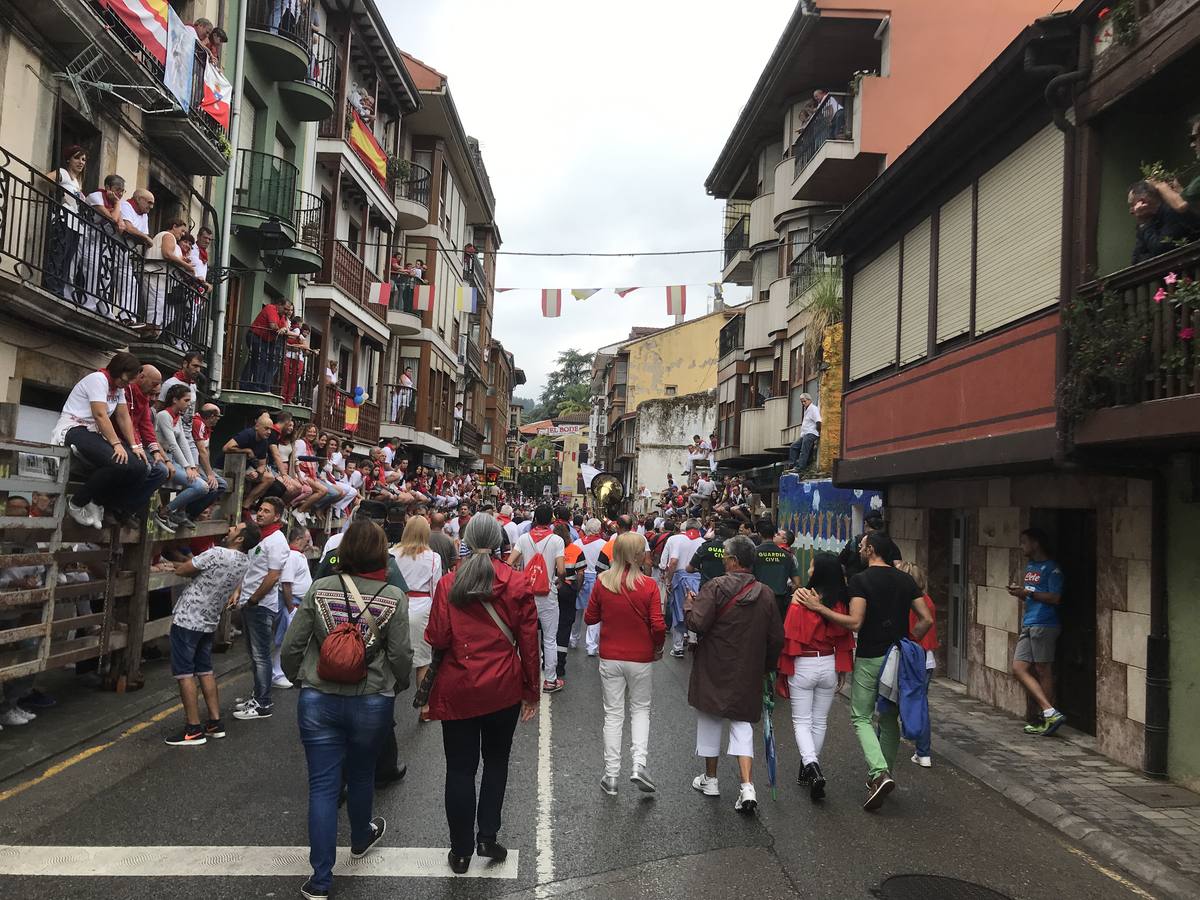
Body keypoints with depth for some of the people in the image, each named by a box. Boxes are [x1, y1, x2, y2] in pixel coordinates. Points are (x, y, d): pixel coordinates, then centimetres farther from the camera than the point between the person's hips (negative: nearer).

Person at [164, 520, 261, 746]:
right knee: (205, 670, 16)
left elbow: (180, 570, -12)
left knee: (184, 673, -1)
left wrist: (189, 566, 6)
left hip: (188, 619, -7)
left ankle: (194, 730, 0)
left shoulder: (217, 554, -21)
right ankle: (215, 722, 18)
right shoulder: (244, 562, 2)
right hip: (210, 621, 7)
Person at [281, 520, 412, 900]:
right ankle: (361, 837, 47)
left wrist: (298, 679, 15)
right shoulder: (393, 597, -11)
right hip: (371, 702, 0)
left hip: (318, 701, 1)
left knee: (323, 786, 7)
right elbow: (400, 655, -9)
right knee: (361, 775, 22)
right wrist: (399, 686, 11)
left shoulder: (319, 589, -6)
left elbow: (291, 646, -4)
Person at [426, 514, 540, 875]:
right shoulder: (517, 583, -7)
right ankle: (488, 836, 17)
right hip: (504, 690, 1)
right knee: (496, 761, 20)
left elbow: (437, 639, -9)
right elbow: (528, 641, -4)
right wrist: (532, 690, 5)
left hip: (457, 689, 0)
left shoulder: (448, 584, -7)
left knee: (460, 769, 10)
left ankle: (461, 850, 20)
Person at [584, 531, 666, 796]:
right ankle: (639, 764, 2)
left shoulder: (602, 582, -8)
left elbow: (590, 618, 1)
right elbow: (658, 626, -15)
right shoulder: (649, 586, -14)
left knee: (613, 714, 12)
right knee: (640, 708, 18)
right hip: (640, 658, -1)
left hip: (610, 659, 1)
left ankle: (611, 776, 15)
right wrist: (658, 648, 3)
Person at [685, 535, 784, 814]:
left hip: (714, 670, -3)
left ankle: (710, 779, 27)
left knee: (710, 719, 14)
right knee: (742, 722, 10)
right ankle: (747, 786, -5)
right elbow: (777, 638, 6)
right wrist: (766, 665, 20)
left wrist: (689, 605, -2)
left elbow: (697, 623, -22)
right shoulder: (766, 594, 1)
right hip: (748, 674, 4)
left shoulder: (716, 587, -16)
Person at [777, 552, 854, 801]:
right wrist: (842, 670, 13)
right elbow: (845, 637, 2)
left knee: (801, 721, 6)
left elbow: (790, 636, -13)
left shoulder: (800, 600, -18)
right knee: (820, 721, 17)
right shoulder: (840, 603, -6)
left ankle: (811, 766, -15)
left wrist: (784, 669, -4)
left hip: (803, 666, -4)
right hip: (829, 666, 4)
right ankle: (810, 769, 27)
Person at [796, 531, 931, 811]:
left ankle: (879, 774, -15)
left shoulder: (860, 580, -13)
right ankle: (885, 775, 25)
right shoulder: (906, 580, 5)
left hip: (870, 659, -5)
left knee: (862, 718, 4)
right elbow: (926, 620, 2)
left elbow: (855, 622, -22)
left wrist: (819, 607, -18)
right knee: (889, 719, 17)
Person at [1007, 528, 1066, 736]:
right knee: (1019, 668, 4)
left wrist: (1028, 592, -17)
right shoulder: (1030, 566, 17)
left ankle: (1047, 719, 6)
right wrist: (1018, 592, 3)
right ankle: (1050, 713, 6)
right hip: (1028, 625, 9)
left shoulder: (1051, 568, -10)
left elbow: (1055, 598, -17)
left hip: (1044, 624, -9)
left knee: (1043, 671, -3)